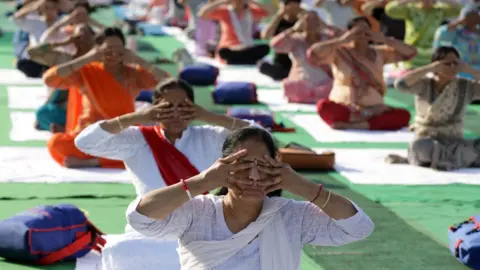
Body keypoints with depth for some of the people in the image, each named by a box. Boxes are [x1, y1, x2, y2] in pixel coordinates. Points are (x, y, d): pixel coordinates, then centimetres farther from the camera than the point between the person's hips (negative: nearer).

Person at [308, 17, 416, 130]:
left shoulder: (379, 53, 13)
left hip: (374, 110, 3)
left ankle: (356, 126, -31)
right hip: (342, 109, -3)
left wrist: (384, 40, -3)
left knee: (404, 115, -25)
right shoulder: (338, 53, 3)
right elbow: (312, 53, -13)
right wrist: (341, 40, -15)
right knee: (323, 106, -36)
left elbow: (411, 52, 8)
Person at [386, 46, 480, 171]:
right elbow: (400, 84, -25)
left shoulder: (465, 86, 2)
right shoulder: (424, 84, -6)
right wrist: (431, 68, -24)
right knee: (420, 147, -40)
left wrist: (468, 70, -12)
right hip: (427, 142, -3)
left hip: (453, 143, 3)